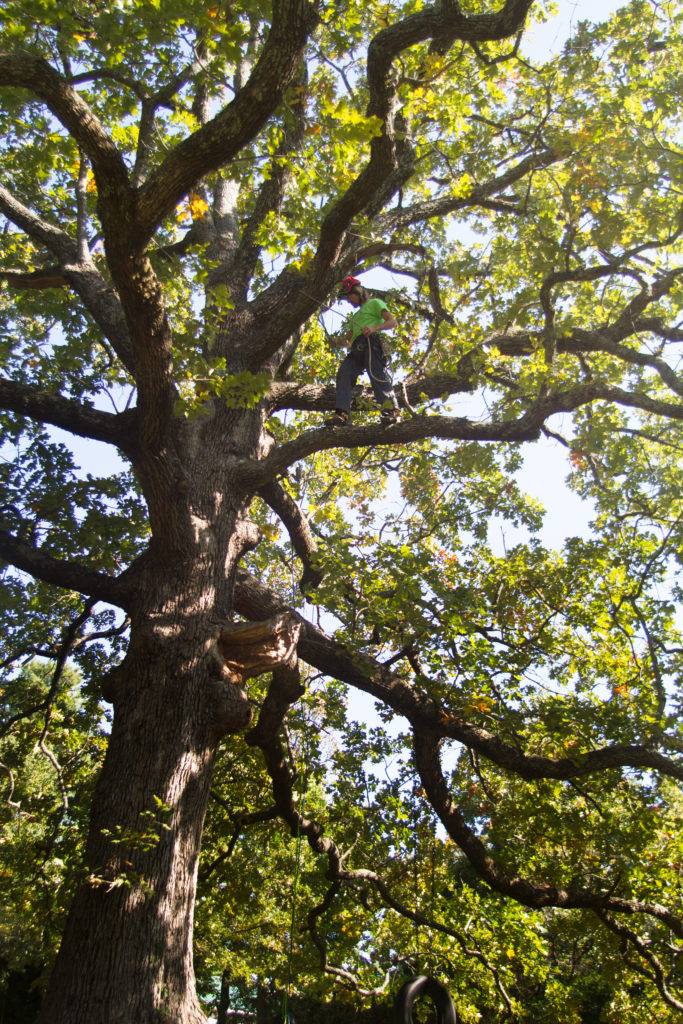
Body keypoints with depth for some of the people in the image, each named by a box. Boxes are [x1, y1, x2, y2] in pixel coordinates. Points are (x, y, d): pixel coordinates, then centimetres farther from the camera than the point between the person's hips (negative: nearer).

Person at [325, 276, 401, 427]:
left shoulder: (374, 303, 18)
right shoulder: (356, 315, 40)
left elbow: (393, 322, 2)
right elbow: (348, 338, 30)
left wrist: (374, 328, -16)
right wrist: (338, 341, 6)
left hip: (371, 343, -6)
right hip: (356, 349, 6)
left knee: (378, 375, -25)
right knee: (344, 373, -17)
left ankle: (391, 410, -36)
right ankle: (341, 414, -31)